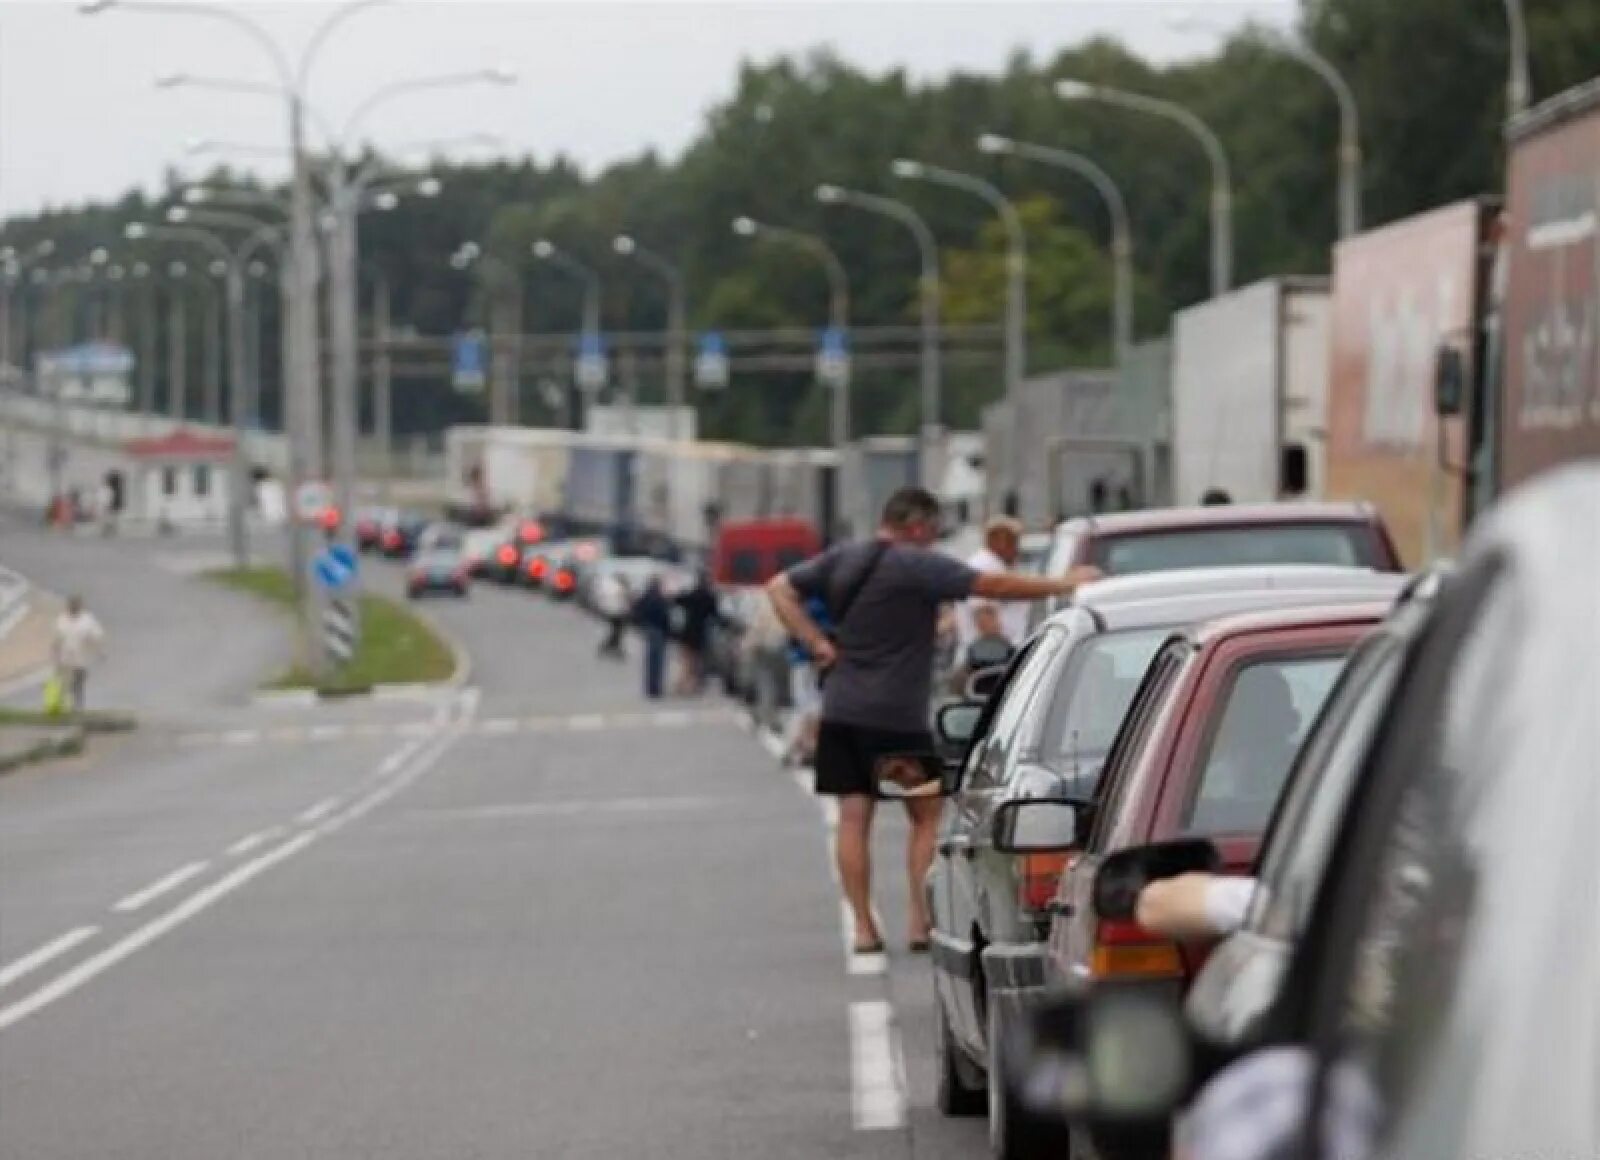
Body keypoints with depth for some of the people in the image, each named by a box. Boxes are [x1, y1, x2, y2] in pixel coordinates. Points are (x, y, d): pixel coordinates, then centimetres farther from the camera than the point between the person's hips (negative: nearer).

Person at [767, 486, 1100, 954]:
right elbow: (992, 586, -15)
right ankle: (921, 920, 3)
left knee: (853, 817, 5)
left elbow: (780, 588, 11)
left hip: (840, 711, 5)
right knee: (926, 814, 8)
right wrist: (1061, 584, -7)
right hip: (896, 717, -5)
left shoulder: (840, 559, 8)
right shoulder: (917, 566, -12)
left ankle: (863, 928, 2)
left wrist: (818, 644, 5)